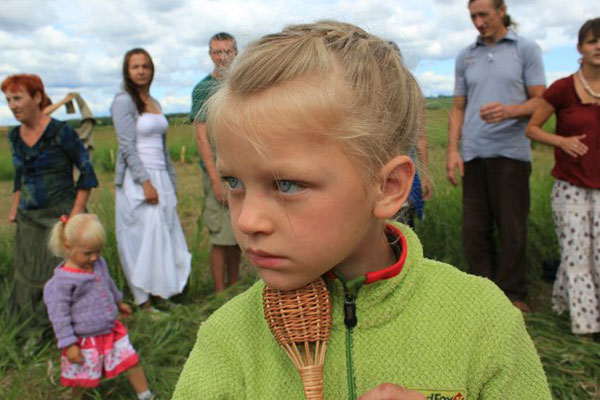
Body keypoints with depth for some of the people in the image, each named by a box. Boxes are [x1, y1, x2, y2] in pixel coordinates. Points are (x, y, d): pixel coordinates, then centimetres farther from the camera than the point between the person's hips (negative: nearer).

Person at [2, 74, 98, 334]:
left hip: (60, 216, -6)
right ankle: (34, 332, 25)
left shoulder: (60, 132, -12)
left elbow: (86, 170, -9)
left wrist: (77, 212, -14)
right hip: (28, 219, 6)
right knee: (27, 274, 9)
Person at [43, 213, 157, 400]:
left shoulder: (99, 263, -4)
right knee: (83, 379, 11)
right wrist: (69, 345, -17)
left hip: (111, 330, 6)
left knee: (132, 362, 11)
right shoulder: (62, 280, -25)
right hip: (85, 340, -6)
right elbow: (59, 316, -19)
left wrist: (118, 302, 32)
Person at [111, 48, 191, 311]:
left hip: (160, 177, 7)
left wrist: (171, 183, 16)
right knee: (143, 238, -4)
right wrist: (145, 183, -20)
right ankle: (144, 302, 4)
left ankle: (159, 294, 18)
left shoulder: (154, 103, 16)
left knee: (164, 237, 8)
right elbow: (127, 147, -14)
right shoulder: (123, 101, -6)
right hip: (137, 180, -7)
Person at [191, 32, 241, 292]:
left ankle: (234, 288, 23)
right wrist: (215, 177, -15)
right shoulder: (204, 88, -2)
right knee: (221, 237, -2)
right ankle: (221, 296, 9)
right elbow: (201, 137, -8)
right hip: (220, 173, -5)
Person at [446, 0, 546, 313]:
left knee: (512, 226, 0)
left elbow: (540, 101, 2)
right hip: (473, 154, 3)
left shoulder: (526, 49, 6)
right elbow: (458, 108, 14)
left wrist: (508, 111, -18)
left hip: (510, 152, -2)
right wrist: (453, 150, 2)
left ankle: (512, 293, 14)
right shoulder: (465, 57, 15)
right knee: (474, 227, 3)